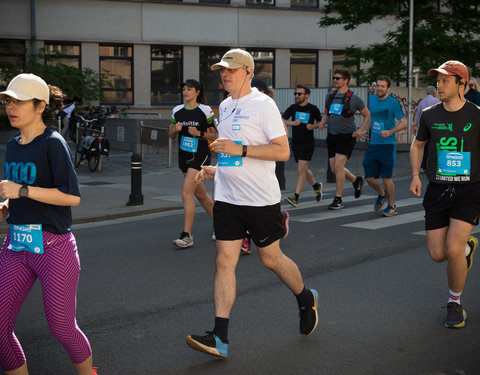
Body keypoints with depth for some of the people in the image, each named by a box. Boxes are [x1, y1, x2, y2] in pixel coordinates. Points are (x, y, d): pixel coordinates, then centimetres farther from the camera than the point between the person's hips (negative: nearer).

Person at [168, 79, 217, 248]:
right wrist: (175, 129, -7)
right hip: (184, 156, 6)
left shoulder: (205, 110, -8)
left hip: (200, 155, -6)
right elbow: (171, 135, 14)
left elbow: (215, 134, -4)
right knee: (200, 194, 15)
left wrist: (199, 133, -18)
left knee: (186, 193, -16)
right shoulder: (177, 111, 6)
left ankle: (187, 236, -11)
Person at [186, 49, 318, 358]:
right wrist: (216, 169, 9)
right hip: (227, 199, 6)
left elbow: (283, 151, -16)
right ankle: (220, 338, -4)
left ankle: (307, 299, 36)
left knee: (271, 258, 7)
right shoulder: (225, 106, 13)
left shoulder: (263, 104, -10)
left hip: (261, 199, -6)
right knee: (225, 262, -2)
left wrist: (240, 149, -23)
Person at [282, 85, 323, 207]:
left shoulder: (313, 109, -2)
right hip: (295, 143, 5)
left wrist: (313, 126, -10)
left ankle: (295, 197, -16)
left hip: (308, 143, -5)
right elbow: (282, 121, 8)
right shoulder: (293, 108, 5)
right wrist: (292, 123, -10)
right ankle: (316, 186, 41)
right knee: (304, 170, 15)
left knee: (301, 170, -14)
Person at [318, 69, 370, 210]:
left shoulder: (354, 98, -5)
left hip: (346, 136, -6)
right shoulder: (330, 97, 10)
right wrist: (322, 122, 3)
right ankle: (356, 180, 35)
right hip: (332, 136, 6)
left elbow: (367, 115, 4)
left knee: (338, 166, -16)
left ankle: (338, 200, -7)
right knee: (335, 169, 6)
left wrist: (360, 131, -7)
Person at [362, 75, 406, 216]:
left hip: (387, 145, -5)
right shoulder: (371, 99, 9)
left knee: (386, 178, -5)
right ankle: (382, 194, 33)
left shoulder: (393, 103, -7)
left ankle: (392, 206, 12)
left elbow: (403, 123, -7)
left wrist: (391, 132, -21)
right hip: (373, 145, 5)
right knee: (369, 177, 3)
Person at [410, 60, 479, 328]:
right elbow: (417, 145, 21)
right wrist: (416, 176, 8)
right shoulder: (430, 115, 4)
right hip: (437, 190, 4)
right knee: (437, 254, 1)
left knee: (453, 250, -18)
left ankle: (455, 303, 7)